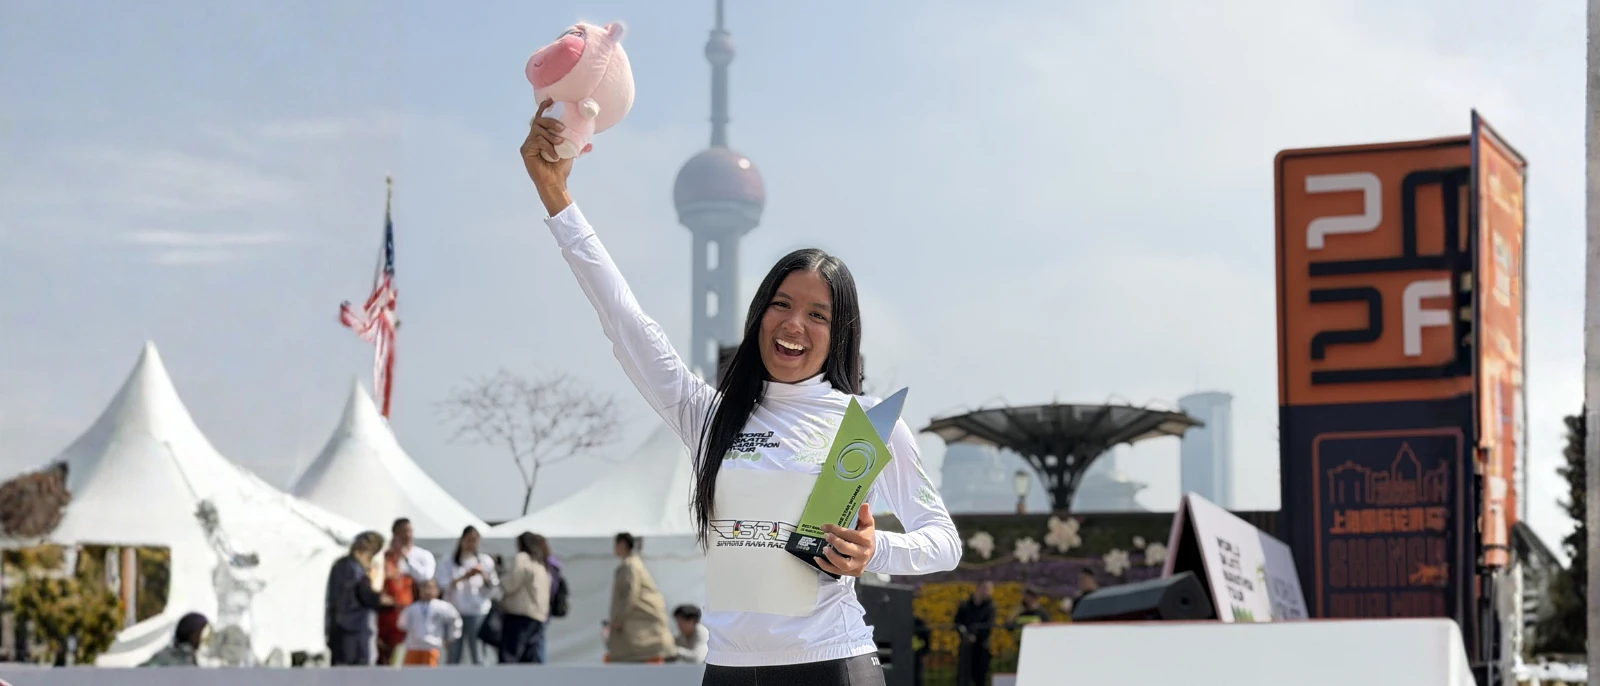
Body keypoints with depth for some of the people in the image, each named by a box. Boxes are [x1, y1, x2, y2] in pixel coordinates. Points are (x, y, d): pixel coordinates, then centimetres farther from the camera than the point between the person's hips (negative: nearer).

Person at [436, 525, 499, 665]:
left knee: (478, 657, -6)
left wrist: (484, 576, -11)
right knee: (452, 657, 2)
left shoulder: (485, 561, 10)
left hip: (477, 612, 0)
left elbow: (492, 588, 8)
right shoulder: (449, 563, 8)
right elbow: (443, 585, -6)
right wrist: (464, 576, -16)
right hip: (454, 611, 0)